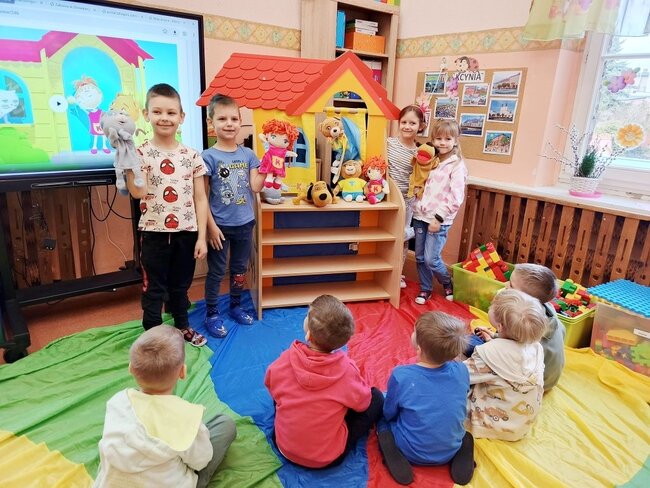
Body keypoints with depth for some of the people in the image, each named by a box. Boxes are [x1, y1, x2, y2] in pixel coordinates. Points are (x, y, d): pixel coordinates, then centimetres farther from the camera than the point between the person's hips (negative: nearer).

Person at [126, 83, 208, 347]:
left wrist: (201, 236, -3)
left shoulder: (192, 155, 0)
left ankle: (183, 326, 39)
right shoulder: (141, 153, -6)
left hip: (186, 232, 2)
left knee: (181, 284, 19)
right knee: (154, 287, 10)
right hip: (154, 232, -2)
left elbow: (200, 199, 0)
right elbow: (137, 192, -21)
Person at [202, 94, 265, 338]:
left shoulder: (248, 154, 1)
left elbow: (255, 186, -6)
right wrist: (211, 226, -14)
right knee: (216, 271, 8)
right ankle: (212, 313, 23)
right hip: (220, 225, -4)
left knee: (240, 268, 18)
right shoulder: (208, 156, -11)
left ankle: (236, 306, 37)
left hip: (244, 223, 4)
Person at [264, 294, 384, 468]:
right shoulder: (346, 370, -27)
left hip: (284, 447, 3)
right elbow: (362, 403, -7)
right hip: (328, 458, -3)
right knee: (376, 397, 7)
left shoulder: (283, 361, -21)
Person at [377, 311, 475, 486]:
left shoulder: (401, 375, -28)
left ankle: (394, 456, -3)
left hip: (412, 452, -3)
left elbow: (389, 414, -9)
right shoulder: (461, 370, -17)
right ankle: (462, 456, 8)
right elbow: (460, 411, 3)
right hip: (451, 450, 3)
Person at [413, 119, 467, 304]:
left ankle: (448, 283, 24)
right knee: (420, 257, 10)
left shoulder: (457, 166, -8)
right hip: (420, 216, 6)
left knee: (431, 259, -4)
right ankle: (425, 289, 27)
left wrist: (439, 218, -16)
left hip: (439, 220, -6)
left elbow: (456, 199, -14)